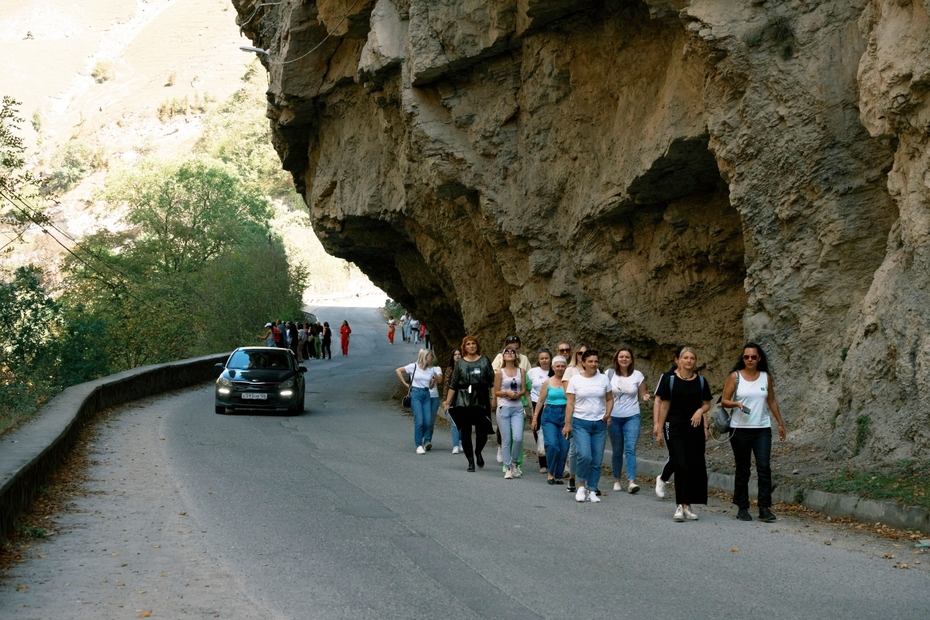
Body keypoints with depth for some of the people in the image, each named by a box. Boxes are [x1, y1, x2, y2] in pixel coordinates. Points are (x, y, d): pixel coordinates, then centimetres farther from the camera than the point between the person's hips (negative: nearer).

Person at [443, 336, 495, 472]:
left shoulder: (484, 361, 4)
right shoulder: (460, 363, 7)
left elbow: (492, 381, 3)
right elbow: (453, 384, 8)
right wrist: (447, 401, 3)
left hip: (481, 401, -1)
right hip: (463, 402, 1)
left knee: (482, 432, -4)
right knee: (465, 433, 1)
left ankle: (478, 452, 27)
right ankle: (471, 461, 12)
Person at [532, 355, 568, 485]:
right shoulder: (547, 382, 5)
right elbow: (540, 401, 10)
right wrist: (535, 417, 9)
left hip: (565, 416, 1)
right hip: (550, 416, -1)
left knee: (564, 447, -1)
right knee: (553, 444, -16)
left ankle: (558, 475, 13)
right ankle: (550, 473, 1)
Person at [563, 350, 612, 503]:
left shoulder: (603, 379, 5)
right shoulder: (575, 380, -1)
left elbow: (609, 399, 13)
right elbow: (570, 403, -1)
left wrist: (608, 412, -5)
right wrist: (567, 424, -5)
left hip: (599, 424, 3)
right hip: (581, 423, -3)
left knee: (597, 460, 3)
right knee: (584, 456, -18)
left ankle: (591, 490, 14)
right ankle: (581, 486, 2)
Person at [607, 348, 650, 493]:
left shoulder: (638, 375, 2)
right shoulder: (609, 374, 1)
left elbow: (641, 395, 9)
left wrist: (645, 398, -14)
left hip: (632, 417, -1)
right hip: (613, 417, 1)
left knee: (630, 449, -13)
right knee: (617, 451, 7)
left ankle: (631, 481, -20)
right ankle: (617, 480, 21)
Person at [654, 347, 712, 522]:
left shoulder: (701, 381, 6)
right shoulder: (670, 380, -1)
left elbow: (707, 404, 14)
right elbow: (664, 406, 3)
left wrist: (700, 411, -8)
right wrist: (659, 429, 3)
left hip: (695, 429, 3)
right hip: (676, 428, -3)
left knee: (695, 467, 4)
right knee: (681, 466, -12)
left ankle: (687, 505, 14)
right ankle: (680, 505, -8)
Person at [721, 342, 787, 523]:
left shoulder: (766, 377, 7)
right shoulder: (735, 377, 0)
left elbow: (772, 401, 15)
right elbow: (724, 401, 0)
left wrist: (780, 423, 15)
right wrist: (736, 404, -20)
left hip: (762, 429, 1)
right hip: (740, 429, -1)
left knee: (764, 467, -10)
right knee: (742, 469, 6)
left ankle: (764, 508, -7)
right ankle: (742, 508, 14)